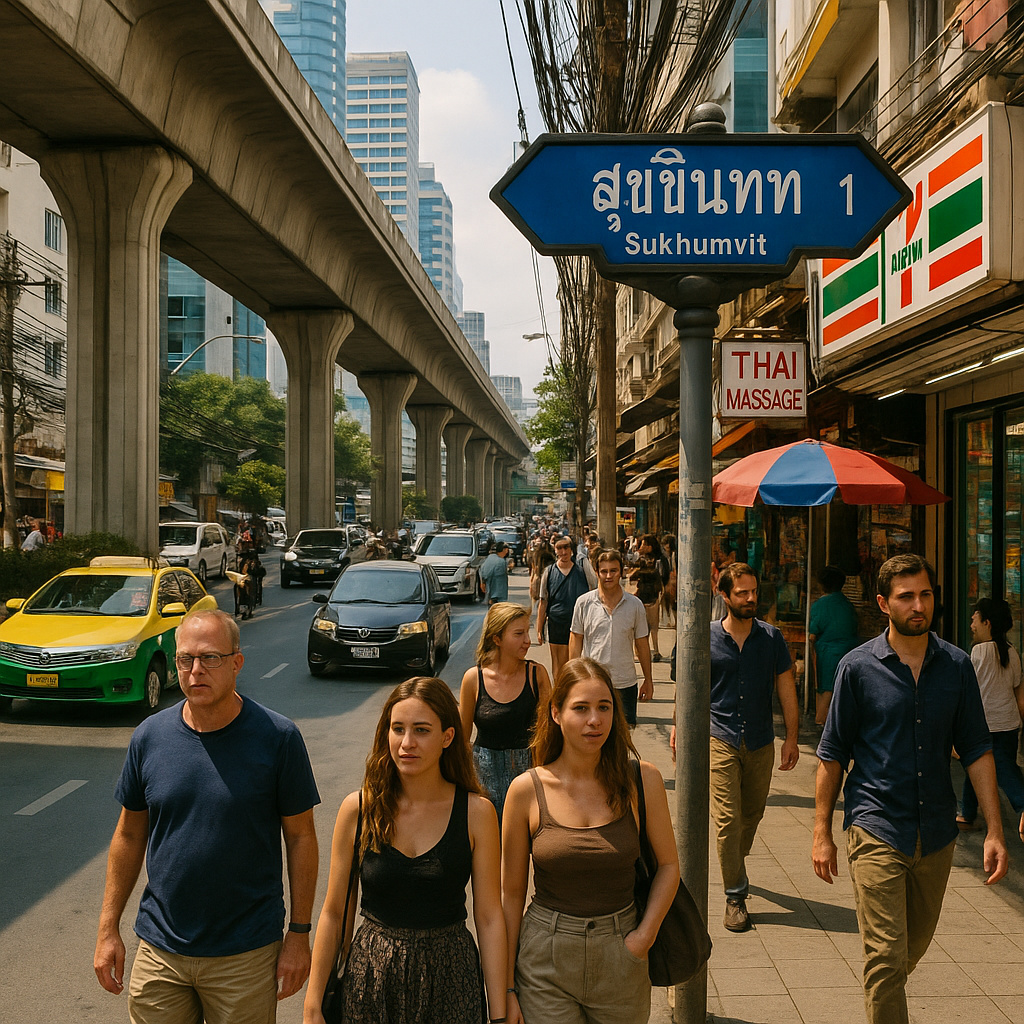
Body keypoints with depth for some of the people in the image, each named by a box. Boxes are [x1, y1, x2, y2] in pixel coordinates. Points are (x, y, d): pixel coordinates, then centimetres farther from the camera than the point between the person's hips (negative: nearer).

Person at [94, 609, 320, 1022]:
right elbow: (129, 835, 6)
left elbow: (300, 838, -6)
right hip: (159, 951, 3)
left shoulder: (278, 737, -13)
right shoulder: (149, 736, -3)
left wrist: (299, 933, -6)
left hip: (247, 955, -2)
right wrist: (108, 929, 6)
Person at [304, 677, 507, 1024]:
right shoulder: (358, 809, -8)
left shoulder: (476, 812, -10)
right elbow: (333, 913, -1)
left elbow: (489, 918, -6)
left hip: (449, 977, -1)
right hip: (371, 979, 1)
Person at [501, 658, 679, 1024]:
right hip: (546, 963, -1)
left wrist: (646, 933, -8)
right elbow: (512, 892, -2)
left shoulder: (642, 780, -8)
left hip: (621, 957, 1)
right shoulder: (526, 790, -10)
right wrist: (507, 987, 0)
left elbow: (668, 864, 5)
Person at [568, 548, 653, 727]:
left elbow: (642, 644, 7)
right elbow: (576, 640, 4)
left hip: (625, 683, 1)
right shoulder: (584, 603, -1)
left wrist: (648, 680, 9)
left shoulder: (635, 605, 1)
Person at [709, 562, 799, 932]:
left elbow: (787, 689, 5)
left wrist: (792, 737, 1)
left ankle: (735, 866, 42)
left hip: (761, 742, 3)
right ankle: (735, 895, 2)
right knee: (727, 819, -9)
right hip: (721, 739, -2)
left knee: (752, 815, 16)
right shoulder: (707, 639, -3)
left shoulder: (771, 637, 1)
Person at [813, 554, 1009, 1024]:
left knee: (915, 945, 19)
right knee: (886, 954, -7)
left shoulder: (956, 666, 2)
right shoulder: (858, 667, -6)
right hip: (877, 830, -4)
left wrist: (995, 831, -1)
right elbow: (832, 756, -1)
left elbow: (976, 751, 5)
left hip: (936, 834, 4)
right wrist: (822, 832, -2)